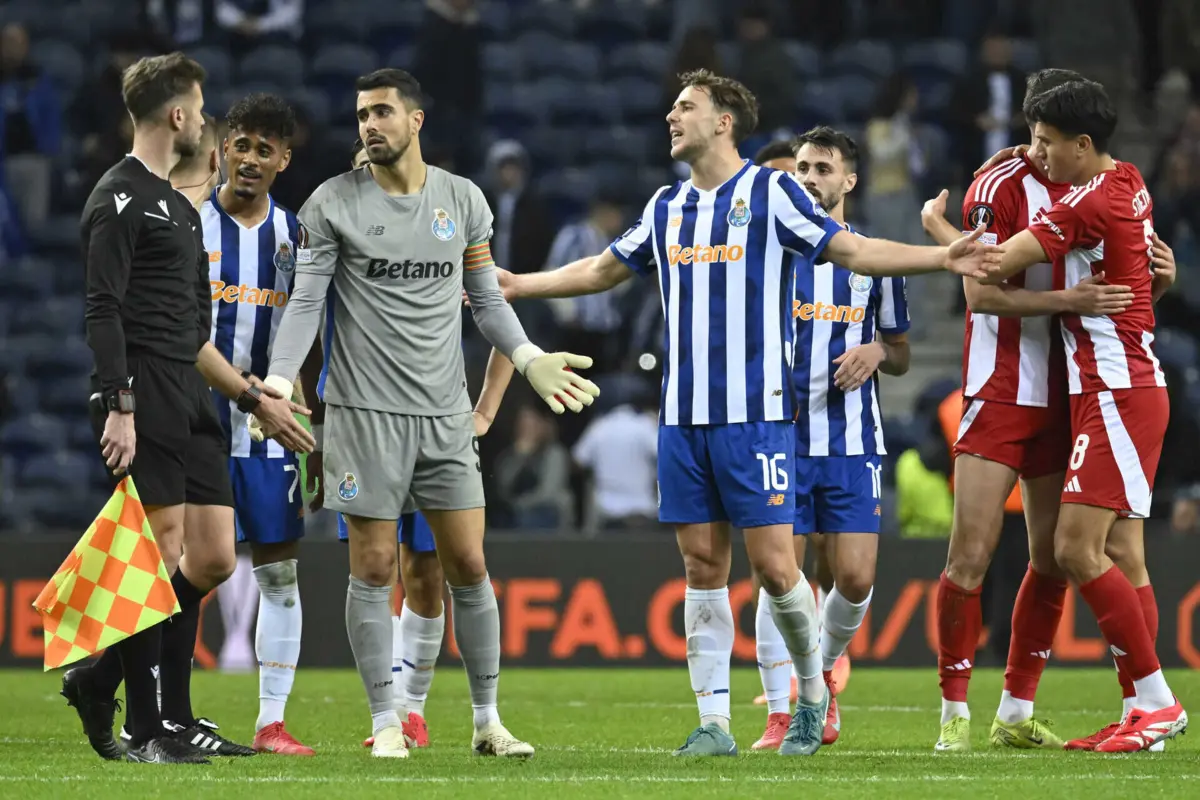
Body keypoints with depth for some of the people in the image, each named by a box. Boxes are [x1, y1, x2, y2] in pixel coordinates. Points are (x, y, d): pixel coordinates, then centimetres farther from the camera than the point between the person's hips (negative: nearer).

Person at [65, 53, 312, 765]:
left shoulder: (180, 209, 23)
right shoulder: (121, 199, -6)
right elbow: (104, 312, -14)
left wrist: (256, 399, 23)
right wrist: (118, 409, -22)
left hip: (191, 405, 9)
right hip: (143, 402, -9)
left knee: (213, 559, 5)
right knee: (161, 556, -9)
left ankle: (101, 679, 15)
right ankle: (145, 729, -4)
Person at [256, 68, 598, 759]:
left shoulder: (463, 200, 7)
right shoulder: (333, 204, -1)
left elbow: (487, 297, 14)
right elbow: (306, 301, -1)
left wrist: (529, 359, 1)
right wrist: (279, 379, -13)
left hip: (447, 415, 3)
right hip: (365, 410, -2)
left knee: (469, 565, 1)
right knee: (373, 569, -2)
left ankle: (488, 721, 10)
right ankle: (387, 722, 6)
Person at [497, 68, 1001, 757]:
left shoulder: (770, 192, -2)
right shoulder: (667, 207, 15)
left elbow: (854, 251, -4)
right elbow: (603, 271, 28)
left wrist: (943, 258, -16)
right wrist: (515, 284, 29)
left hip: (757, 413, -5)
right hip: (683, 416, 5)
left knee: (773, 564, -7)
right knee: (703, 566, 3)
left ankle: (814, 694, 13)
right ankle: (714, 721, 5)